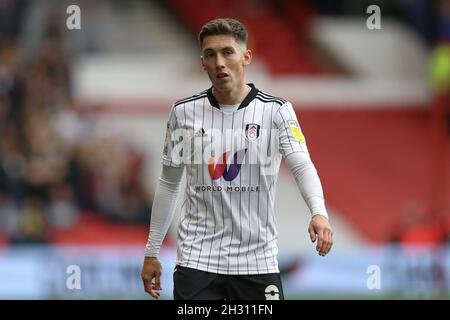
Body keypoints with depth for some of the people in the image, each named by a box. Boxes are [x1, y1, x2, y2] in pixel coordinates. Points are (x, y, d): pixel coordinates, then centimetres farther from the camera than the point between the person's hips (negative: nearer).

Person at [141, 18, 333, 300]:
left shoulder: (276, 110, -3)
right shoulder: (184, 112, 3)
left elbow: (302, 165, -16)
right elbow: (168, 184, 12)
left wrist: (319, 212, -36)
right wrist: (152, 252, 12)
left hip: (257, 262, -1)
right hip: (196, 259, 1)